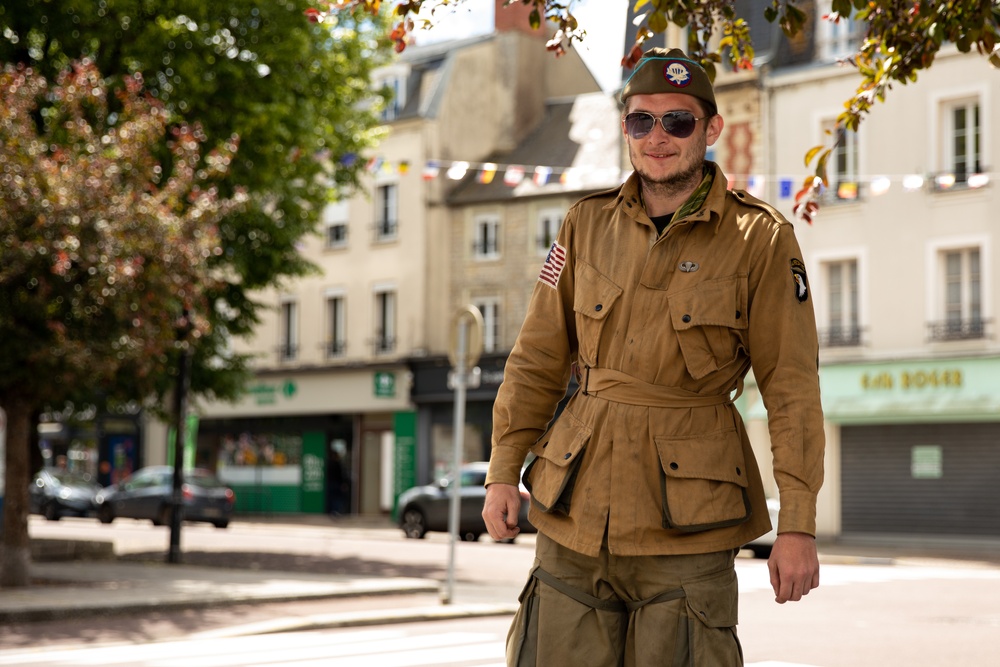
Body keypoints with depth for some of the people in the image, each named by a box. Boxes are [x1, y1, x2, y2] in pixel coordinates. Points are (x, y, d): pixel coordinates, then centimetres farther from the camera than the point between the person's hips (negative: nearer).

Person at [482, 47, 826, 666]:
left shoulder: (761, 239, -3)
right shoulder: (588, 225, 7)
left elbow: (791, 388, -5)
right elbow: (538, 360, 11)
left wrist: (799, 523, -8)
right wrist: (505, 471, 5)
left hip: (688, 519, -3)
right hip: (576, 510, 3)